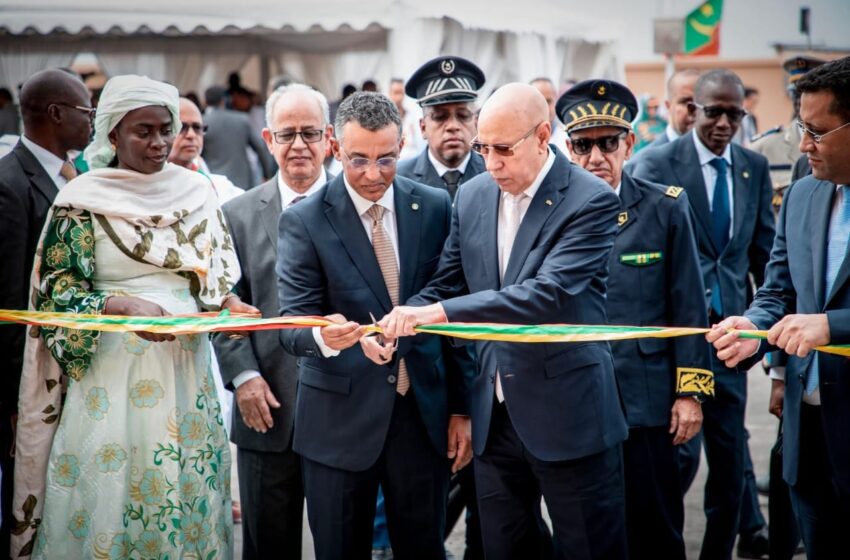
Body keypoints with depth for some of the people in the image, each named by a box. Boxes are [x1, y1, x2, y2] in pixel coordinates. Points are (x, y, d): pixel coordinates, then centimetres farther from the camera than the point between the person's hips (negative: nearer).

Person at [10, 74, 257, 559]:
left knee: (188, 488, 7)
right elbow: (59, 293, -7)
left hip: (187, 363, 4)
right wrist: (125, 306, -23)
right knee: (114, 488, -1)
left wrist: (230, 305, -7)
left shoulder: (196, 190, 7)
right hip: (114, 369, -3)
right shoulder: (83, 200, -5)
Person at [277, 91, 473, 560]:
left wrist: (461, 407, 6)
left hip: (425, 412, 2)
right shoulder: (304, 221, -6)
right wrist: (323, 335, -34)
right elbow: (292, 323, -10)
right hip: (341, 418, -2)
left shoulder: (434, 207, 2)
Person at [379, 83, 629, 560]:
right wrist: (397, 324, -10)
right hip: (494, 415, 6)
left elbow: (551, 293, -26)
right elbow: (448, 284, 11)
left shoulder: (591, 201, -14)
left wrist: (441, 312, -30)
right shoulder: (473, 196, 6)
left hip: (568, 413, -6)